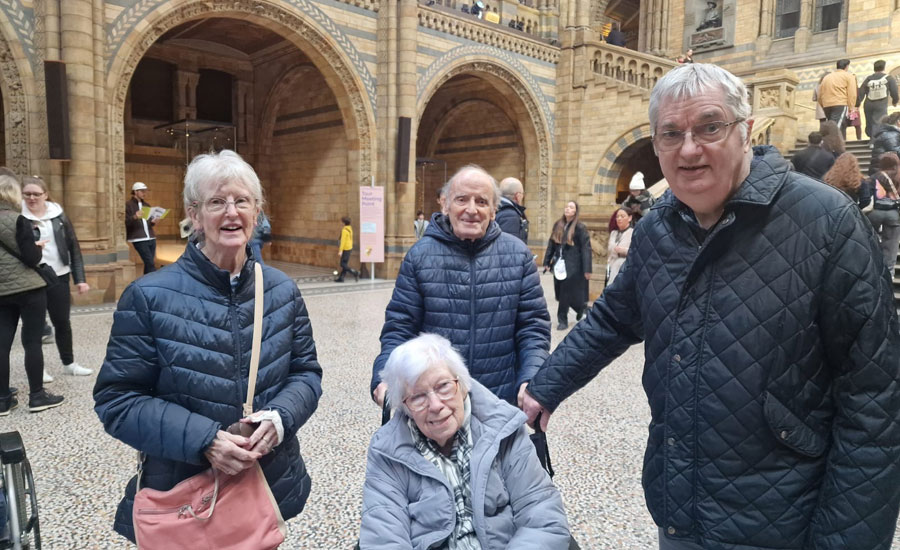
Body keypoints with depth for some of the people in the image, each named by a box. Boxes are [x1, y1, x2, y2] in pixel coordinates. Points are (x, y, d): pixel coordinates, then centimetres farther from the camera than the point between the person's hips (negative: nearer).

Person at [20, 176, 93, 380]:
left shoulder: (58, 215, 3)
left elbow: (73, 247, 5)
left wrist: (80, 278, 1)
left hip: (59, 277, 2)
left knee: (62, 322, 11)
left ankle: (69, 363, 25)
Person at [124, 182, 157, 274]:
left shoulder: (146, 205, 18)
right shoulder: (128, 205, -1)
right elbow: (126, 222, -8)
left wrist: (153, 222, 3)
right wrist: (135, 217, -27)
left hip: (151, 238, 6)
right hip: (139, 239, -6)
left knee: (149, 264, 7)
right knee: (150, 263, -13)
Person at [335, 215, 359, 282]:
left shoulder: (344, 230, -18)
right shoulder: (350, 229, 9)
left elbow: (343, 241, -20)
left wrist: (340, 250, -20)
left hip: (345, 249, -9)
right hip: (350, 248, 9)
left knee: (343, 264, -4)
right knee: (345, 264, 10)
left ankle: (355, 273, -11)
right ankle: (341, 278, 15)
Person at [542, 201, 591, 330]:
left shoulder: (580, 227, -7)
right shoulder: (557, 225, 9)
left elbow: (586, 249, -10)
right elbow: (551, 244, 12)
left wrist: (587, 269, -14)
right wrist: (547, 262, 9)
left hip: (572, 265, -6)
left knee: (565, 294, -2)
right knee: (560, 293, 10)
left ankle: (563, 320, 11)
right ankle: (581, 308, 33)